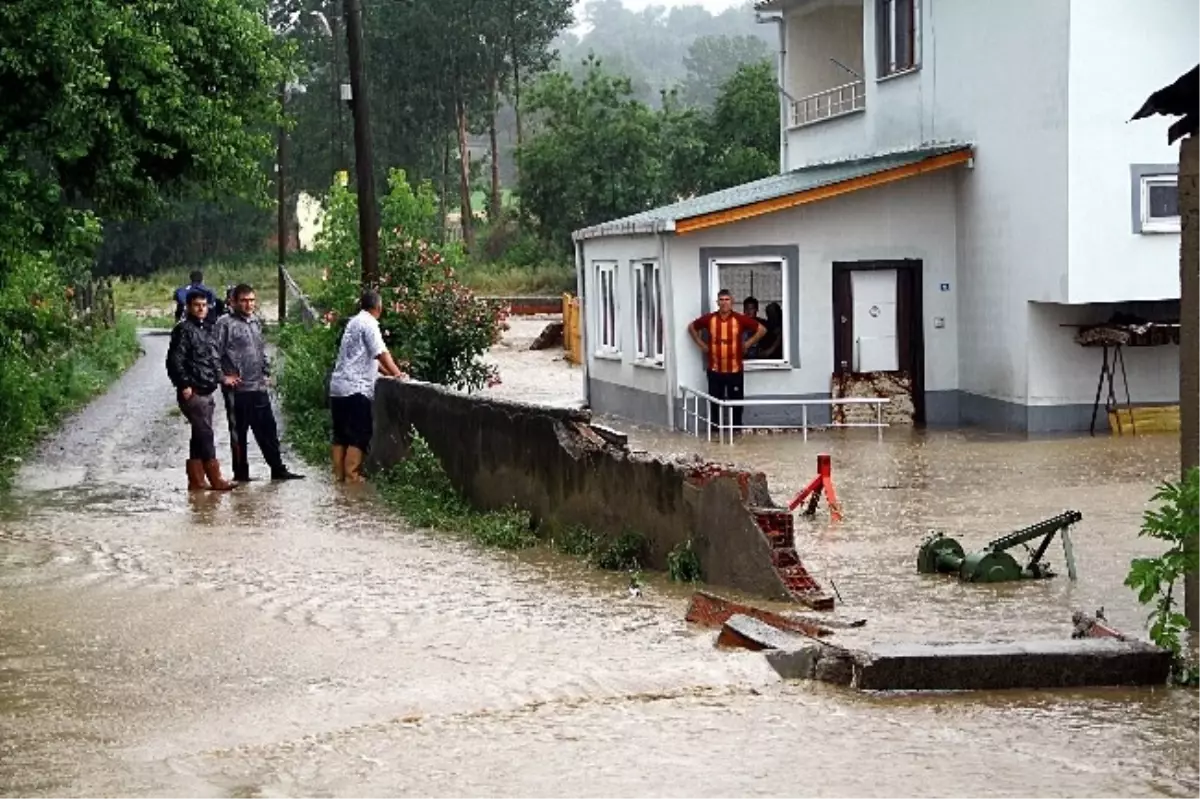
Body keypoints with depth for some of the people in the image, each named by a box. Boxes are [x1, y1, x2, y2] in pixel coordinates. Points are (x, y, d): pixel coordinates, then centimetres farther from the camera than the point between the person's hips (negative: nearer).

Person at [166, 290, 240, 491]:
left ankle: (196, 480, 14)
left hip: (206, 392, 9)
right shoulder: (184, 329, -9)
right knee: (205, 436, -9)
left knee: (200, 437, 10)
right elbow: (175, 360, -16)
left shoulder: (204, 331, 18)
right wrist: (184, 385, -20)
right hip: (193, 393, -9)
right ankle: (215, 480, -8)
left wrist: (222, 378, 21)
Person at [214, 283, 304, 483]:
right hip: (237, 389, -6)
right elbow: (216, 353, -11)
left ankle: (278, 469, 15)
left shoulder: (256, 322, 15)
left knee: (268, 429, 9)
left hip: (259, 387, 6)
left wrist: (266, 372, 15)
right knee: (238, 432, 3)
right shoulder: (225, 323, -8)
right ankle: (241, 473, 11)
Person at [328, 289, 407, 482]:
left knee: (341, 433, 11)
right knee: (359, 435, -5)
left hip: (338, 387, 9)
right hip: (355, 389, -9)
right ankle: (351, 475, -7)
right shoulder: (368, 323, -9)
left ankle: (339, 473, 12)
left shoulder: (355, 322, 20)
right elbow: (381, 353, -17)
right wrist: (397, 373, -11)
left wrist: (388, 372, 21)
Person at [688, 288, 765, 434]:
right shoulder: (709, 319, -1)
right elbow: (691, 327, 16)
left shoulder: (740, 319, -6)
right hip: (715, 370, 1)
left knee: (736, 401, 3)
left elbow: (762, 329, 3)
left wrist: (748, 343, 0)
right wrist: (701, 344, 9)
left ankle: (736, 429, 15)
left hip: (735, 370, -1)